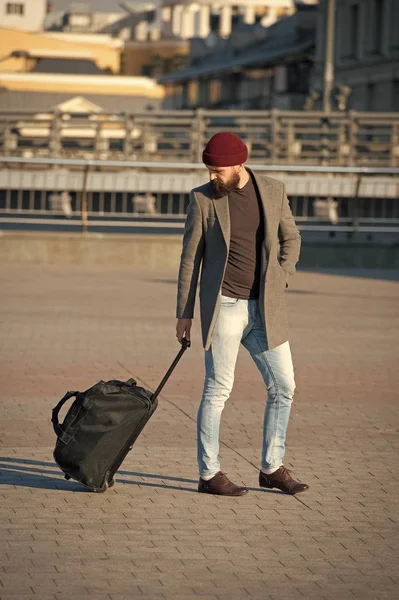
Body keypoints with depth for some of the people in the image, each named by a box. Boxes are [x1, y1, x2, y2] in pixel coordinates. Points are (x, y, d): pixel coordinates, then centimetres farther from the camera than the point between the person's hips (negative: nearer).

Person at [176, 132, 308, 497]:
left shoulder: (273, 191, 2)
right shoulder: (202, 198, -4)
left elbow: (291, 238, 14)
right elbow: (190, 257, 0)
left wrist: (279, 282, 0)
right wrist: (184, 313, 0)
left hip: (264, 309, 4)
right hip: (224, 307, -4)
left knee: (283, 386, 5)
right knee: (218, 389, -2)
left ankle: (272, 469, 17)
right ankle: (209, 474, 6)